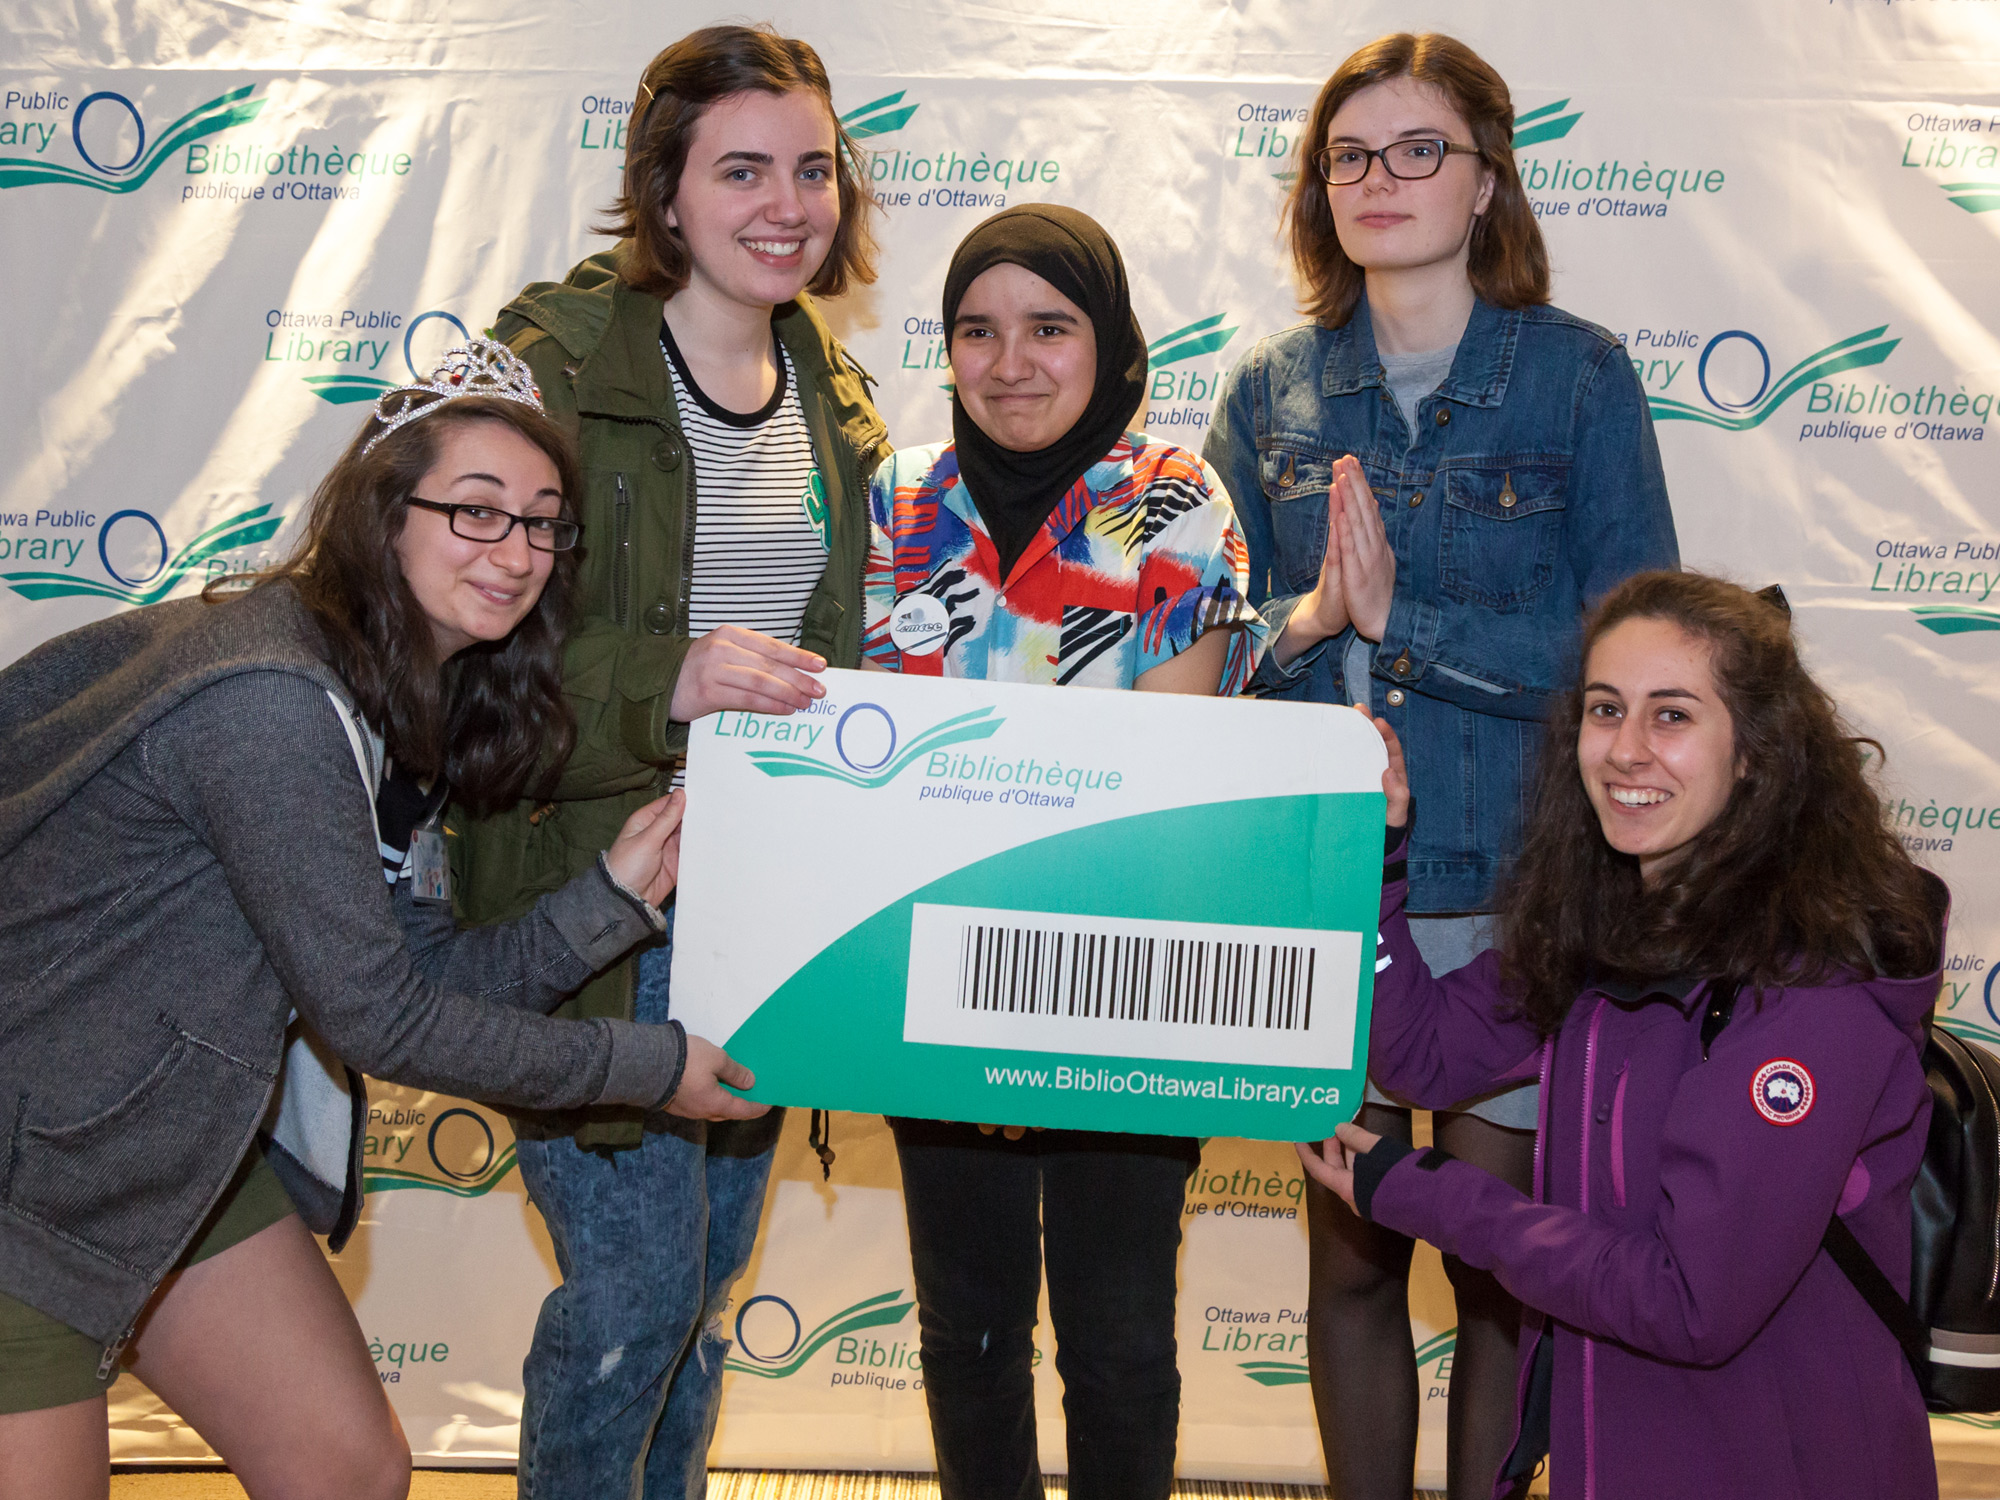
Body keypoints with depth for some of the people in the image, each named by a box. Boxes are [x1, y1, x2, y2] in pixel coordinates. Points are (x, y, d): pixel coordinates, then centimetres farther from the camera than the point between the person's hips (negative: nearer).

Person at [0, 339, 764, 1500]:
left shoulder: (406, 703, 3)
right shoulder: (269, 702, -27)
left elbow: (436, 975, 1)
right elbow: (379, 1020, -22)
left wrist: (615, 897, -14)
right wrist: (650, 1069, -13)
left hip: (181, 1142, 9)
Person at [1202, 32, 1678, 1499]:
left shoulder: (1579, 373, -3)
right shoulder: (1270, 390, 6)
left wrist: (1396, 615, -19)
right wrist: (1306, 622, -14)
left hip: (1518, 890, -2)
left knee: (1503, 1260, 9)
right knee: (1351, 1253, 13)